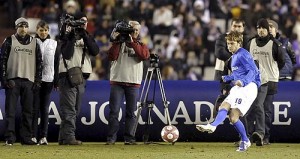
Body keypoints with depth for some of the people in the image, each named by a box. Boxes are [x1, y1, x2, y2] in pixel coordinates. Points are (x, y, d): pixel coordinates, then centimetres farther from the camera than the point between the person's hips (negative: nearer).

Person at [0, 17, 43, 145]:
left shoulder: (34, 43, 13)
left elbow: (39, 62, 14)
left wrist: (37, 80, 5)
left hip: (28, 81, 3)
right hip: (12, 80, -3)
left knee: (28, 111, 1)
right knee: (10, 110, -6)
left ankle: (26, 137, 5)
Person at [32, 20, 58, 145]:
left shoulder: (54, 44, 11)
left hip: (48, 79, 2)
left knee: (45, 108, 2)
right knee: (35, 108, -4)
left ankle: (43, 136, 4)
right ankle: (33, 136, -3)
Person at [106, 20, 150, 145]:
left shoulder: (140, 45, 14)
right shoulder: (119, 43, 10)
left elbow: (145, 55, -8)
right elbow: (112, 57, -5)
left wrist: (132, 43, -13)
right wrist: (116, 41, -11)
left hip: (133, 83, 1)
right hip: (117, 81, -1)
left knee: (131, 112, 1)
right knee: (114, 111, -5)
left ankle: (129, 138, 4)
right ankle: (111, 138, -3)